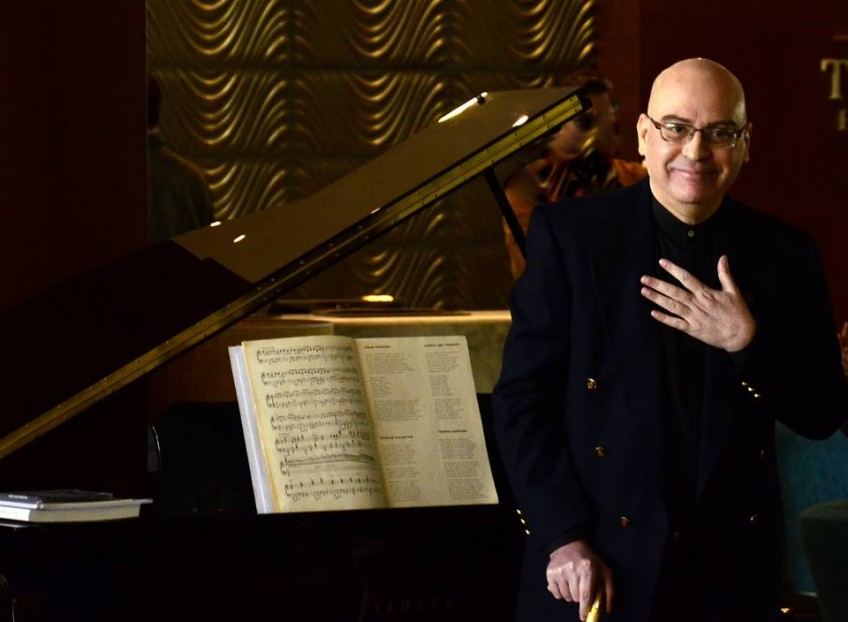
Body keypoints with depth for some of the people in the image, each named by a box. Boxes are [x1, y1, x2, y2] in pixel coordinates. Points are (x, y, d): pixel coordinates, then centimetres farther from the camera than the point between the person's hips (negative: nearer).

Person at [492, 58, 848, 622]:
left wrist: (750, 342, -16)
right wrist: (564, 537, -14)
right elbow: (523, 399, -6)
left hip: (732, 572, 2)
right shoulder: (569, 234, -4)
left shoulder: (784, 255, 2)